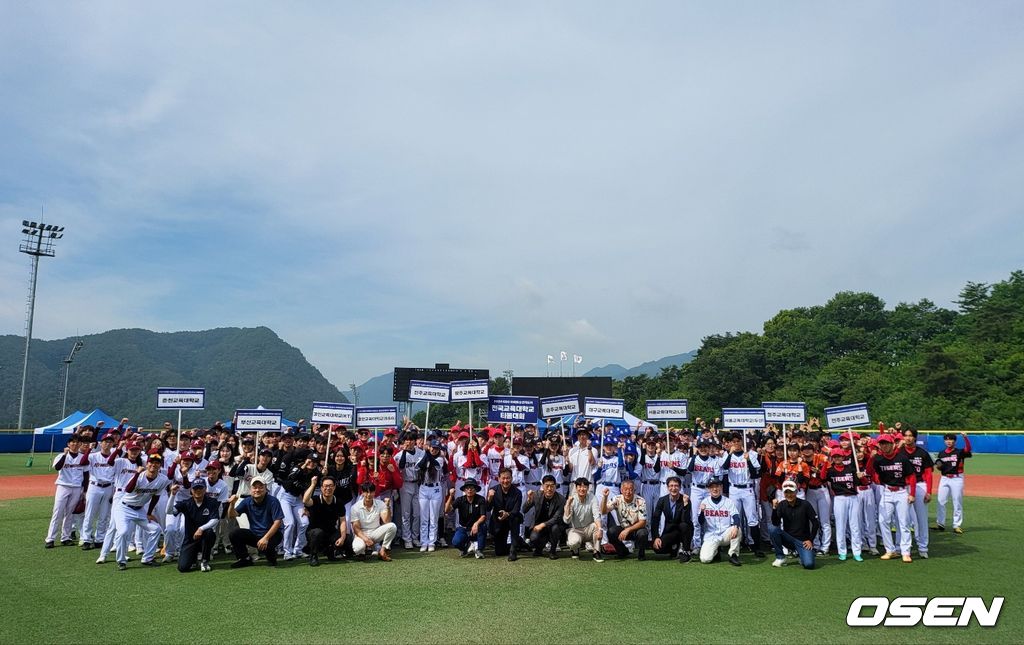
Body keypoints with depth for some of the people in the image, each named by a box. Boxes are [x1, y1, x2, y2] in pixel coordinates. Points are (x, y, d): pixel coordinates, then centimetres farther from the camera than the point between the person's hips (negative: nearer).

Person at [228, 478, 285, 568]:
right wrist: (232, 504, -28)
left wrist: (266, 538, -29)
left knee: (264, 546, -35)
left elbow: (277, 522, -19)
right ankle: (245, 559, 5)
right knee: (234, 534, -15)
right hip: (254, 534, 5)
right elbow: (232, 515, -7)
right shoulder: (247, 502, -1)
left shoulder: (273, 501, -15)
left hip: (271, 534, -5)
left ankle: (272, 558, 3)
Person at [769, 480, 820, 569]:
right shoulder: (782, 505, -3)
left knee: (809, 564, -25)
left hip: (803, 541, -2)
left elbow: (815, 523, -2)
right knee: (773, 529, -26)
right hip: (788, 538, 2)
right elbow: (775, 524, -14)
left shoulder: (805, 504, -7)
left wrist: (810, 540, -6)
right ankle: (780, 557, -9)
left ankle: (802, 553, 13)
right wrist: (774, 508, -28)